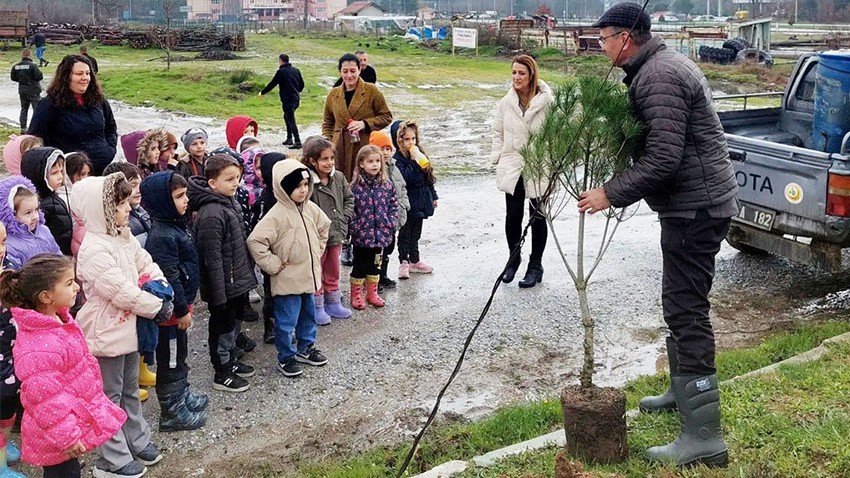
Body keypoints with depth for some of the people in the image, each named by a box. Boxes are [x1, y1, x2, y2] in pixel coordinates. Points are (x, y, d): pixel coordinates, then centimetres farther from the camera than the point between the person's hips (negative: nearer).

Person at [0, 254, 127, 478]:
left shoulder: (57, 320, 1)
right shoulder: (40, 347, -31)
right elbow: (46, 400, -28)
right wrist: (66, 437, -21)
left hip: (72, 419, 10)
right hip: (57, 434, -10)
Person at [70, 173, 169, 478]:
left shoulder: (124, 237, 3)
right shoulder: (94, 250, -25)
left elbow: (146, 265, 13)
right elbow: (121, 291, -26)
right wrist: (157, 307, -15)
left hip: (127, 328, 9)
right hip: (106, 333, -9)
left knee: (130, 391, 22)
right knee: (110, 397, 4)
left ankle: (138, 442, 36)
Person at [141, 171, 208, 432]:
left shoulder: (175, 225, 7)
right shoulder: (162, 236, -25)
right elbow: (168, 278, -25)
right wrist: (182, 310, -19)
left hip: (179, 304, 10)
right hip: (172, 310, -10)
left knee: (179, 356, 23)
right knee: (169, 360, 4)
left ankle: (182, 397, 39)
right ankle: (171, 413, 16)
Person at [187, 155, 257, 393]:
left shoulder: (229, 204, 5)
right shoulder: (211, 214, -25)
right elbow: (212, 259, -25)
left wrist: (246, 274, 20)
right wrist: (219, 294, -23)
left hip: (238, 282, 9)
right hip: (223, 286, -9)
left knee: (233, 324, 23)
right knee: (222, 327, 7)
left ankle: (230, 362, 40)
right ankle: (222, 374, 21)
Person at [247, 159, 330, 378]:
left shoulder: (311, 209, 1)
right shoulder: (277, 215, -20)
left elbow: (324, 227, 22)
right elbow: (255, 241, -24)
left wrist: (317, 252, 14)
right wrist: (273, 264, -19)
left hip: (308, 276, 7)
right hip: (288, 280, -7)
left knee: (308, 315, 20)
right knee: (287, 321, 3)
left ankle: (306, 348, 38)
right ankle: (286, 358, 18)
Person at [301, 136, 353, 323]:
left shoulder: (338, 177, 0)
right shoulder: (306, 181, -21)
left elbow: (349, 198, 13)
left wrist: (344, 217, 2)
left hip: (337, 234, 6)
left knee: (333, 272, 20)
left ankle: (333, 303, 35)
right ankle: (317, 307, 21)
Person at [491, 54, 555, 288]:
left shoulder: (546, 101, -12)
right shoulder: (507, 102, 1)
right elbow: (498, 132, 11)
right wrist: (498, 158, 5)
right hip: (512, 168, 3)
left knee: (538, 217, 9)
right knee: (512, 216, 8)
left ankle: (535, 264, 23)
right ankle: (513, 258, 30)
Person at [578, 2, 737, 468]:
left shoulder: (659, 76, -19)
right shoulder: (661, 65, 15)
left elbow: (663, 158, -26)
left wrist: (611, 194, -20)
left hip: (694, 207, -11)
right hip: (692, 202, 11)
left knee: (686, 309, -12)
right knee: (680, 302, 21)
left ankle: (703, 437, -10)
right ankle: (682, 391, 38)